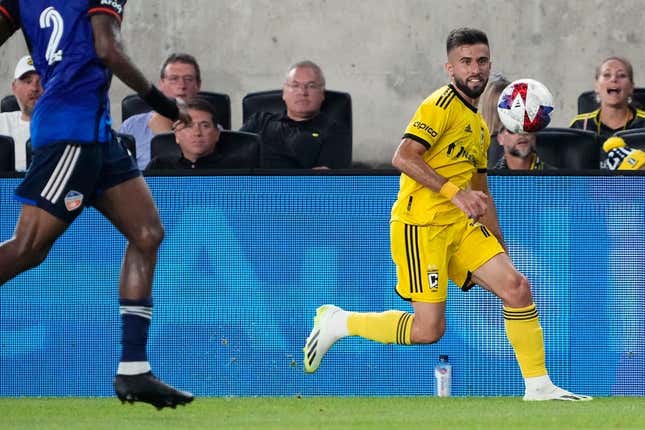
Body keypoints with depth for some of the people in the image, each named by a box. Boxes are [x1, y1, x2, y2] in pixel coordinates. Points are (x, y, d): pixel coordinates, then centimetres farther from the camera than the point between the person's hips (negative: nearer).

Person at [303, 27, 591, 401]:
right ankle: (337, 322, 6)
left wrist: (500, 249, 22)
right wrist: (455, 191, -25)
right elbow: (403, 158, -20)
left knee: (516, 286, -5)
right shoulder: (442, 105, -8)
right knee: (429, 329, -12)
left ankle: (538, 385, 3)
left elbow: (481, 191, 27)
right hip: (421, 226, -8)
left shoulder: (479, 125, 20)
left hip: (461, 226, 8)